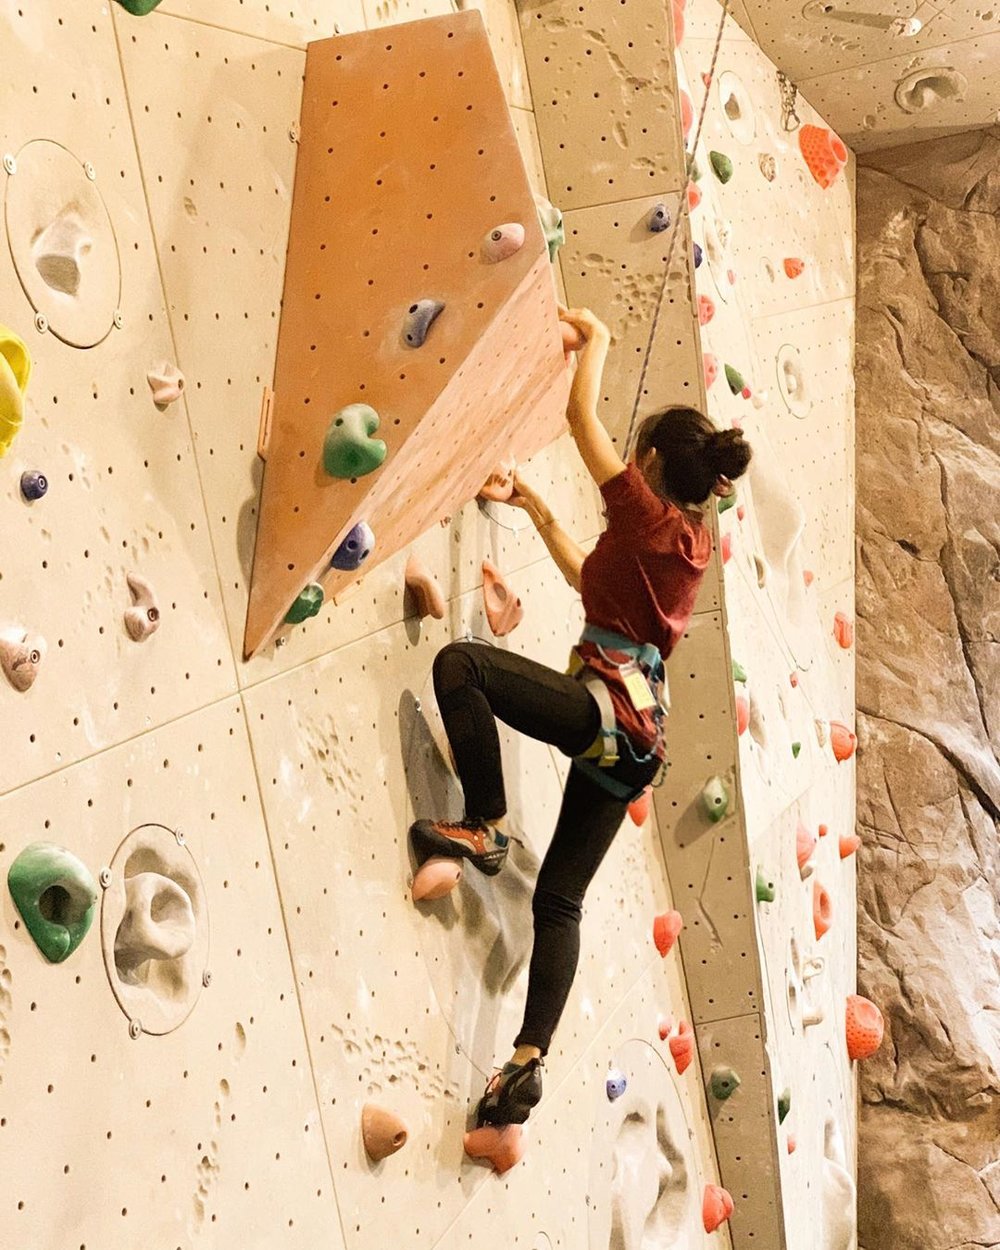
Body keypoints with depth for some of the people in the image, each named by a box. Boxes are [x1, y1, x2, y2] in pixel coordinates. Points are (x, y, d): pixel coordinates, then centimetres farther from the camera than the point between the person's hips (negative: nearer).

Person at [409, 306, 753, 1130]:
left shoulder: (645, 514, -4)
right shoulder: (693, 542, 18)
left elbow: (582, 414, 3)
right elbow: (590, 577, 31)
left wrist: (595, 338, 18)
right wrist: (540, 513, 34)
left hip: (605, 705, -9)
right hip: (639, 732, 9)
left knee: (459, 662, -12)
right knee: (560, 899, 9)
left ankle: (484, 827, -10)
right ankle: (529, 1059, 4)